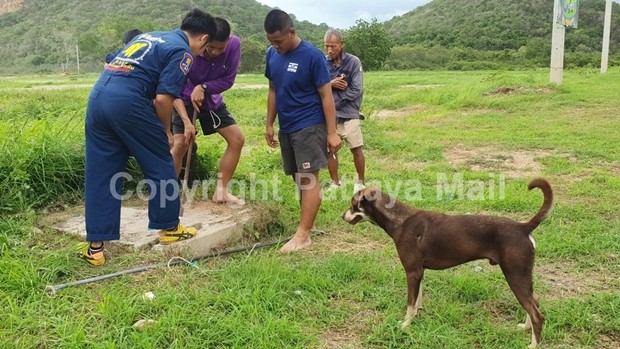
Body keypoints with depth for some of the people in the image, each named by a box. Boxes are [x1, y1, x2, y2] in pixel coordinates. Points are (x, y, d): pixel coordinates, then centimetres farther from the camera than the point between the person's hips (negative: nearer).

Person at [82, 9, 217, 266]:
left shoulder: (148, 36, 27)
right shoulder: (182, 51, 1)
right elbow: (163, 98, -10)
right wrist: (166, 131, 8)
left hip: (97, 96, 8)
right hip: (127, 101, -8)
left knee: (100, 175, 10)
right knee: (160, 165, 11)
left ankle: (95, 246, 14)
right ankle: (169, 228, 24)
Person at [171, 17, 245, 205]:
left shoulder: (234, 44, -25)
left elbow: (229, 79, -15)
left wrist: (203, 88, -31)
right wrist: (186, 121, -35)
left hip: (212, 100, 4)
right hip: (185, 100, -4)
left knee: (237, 139, -2)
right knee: (179, 144, -16)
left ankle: (221, 191, 8)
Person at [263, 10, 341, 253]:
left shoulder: (312, 56, -14)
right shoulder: (272, 55, 4)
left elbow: (326, 96, -12)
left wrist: (332, 132, -15)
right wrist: (269, 125, 14)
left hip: (309, 126, -7)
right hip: (286, 128, 7)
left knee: (309, 178, -7)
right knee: (299, 179, 12)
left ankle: (302, 235, -6)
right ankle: (308, 224, 23)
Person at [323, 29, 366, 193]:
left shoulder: (353, 62, -6)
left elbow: (356, 90, -11)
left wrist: (331, 100, -11)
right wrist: (330, 84, -18)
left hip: (349, 114, -3)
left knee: (356, 149, 4)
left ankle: (361, 182, 21)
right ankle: (335, 183, 22)